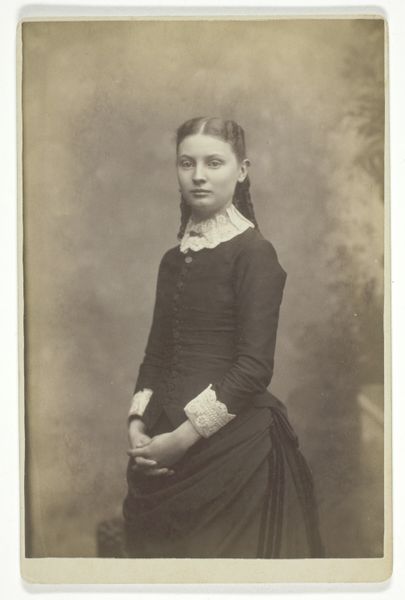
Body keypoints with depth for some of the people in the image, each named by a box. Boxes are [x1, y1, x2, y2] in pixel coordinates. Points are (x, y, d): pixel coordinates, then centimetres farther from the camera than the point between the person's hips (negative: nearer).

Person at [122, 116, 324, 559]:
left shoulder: (254, 252, -9)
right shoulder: (174, 259, 11)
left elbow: (255, 365, -15)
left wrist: (184, 437, -15)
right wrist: (137, 421, -1)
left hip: (232, 443, -6)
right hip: (163, 448, 6)